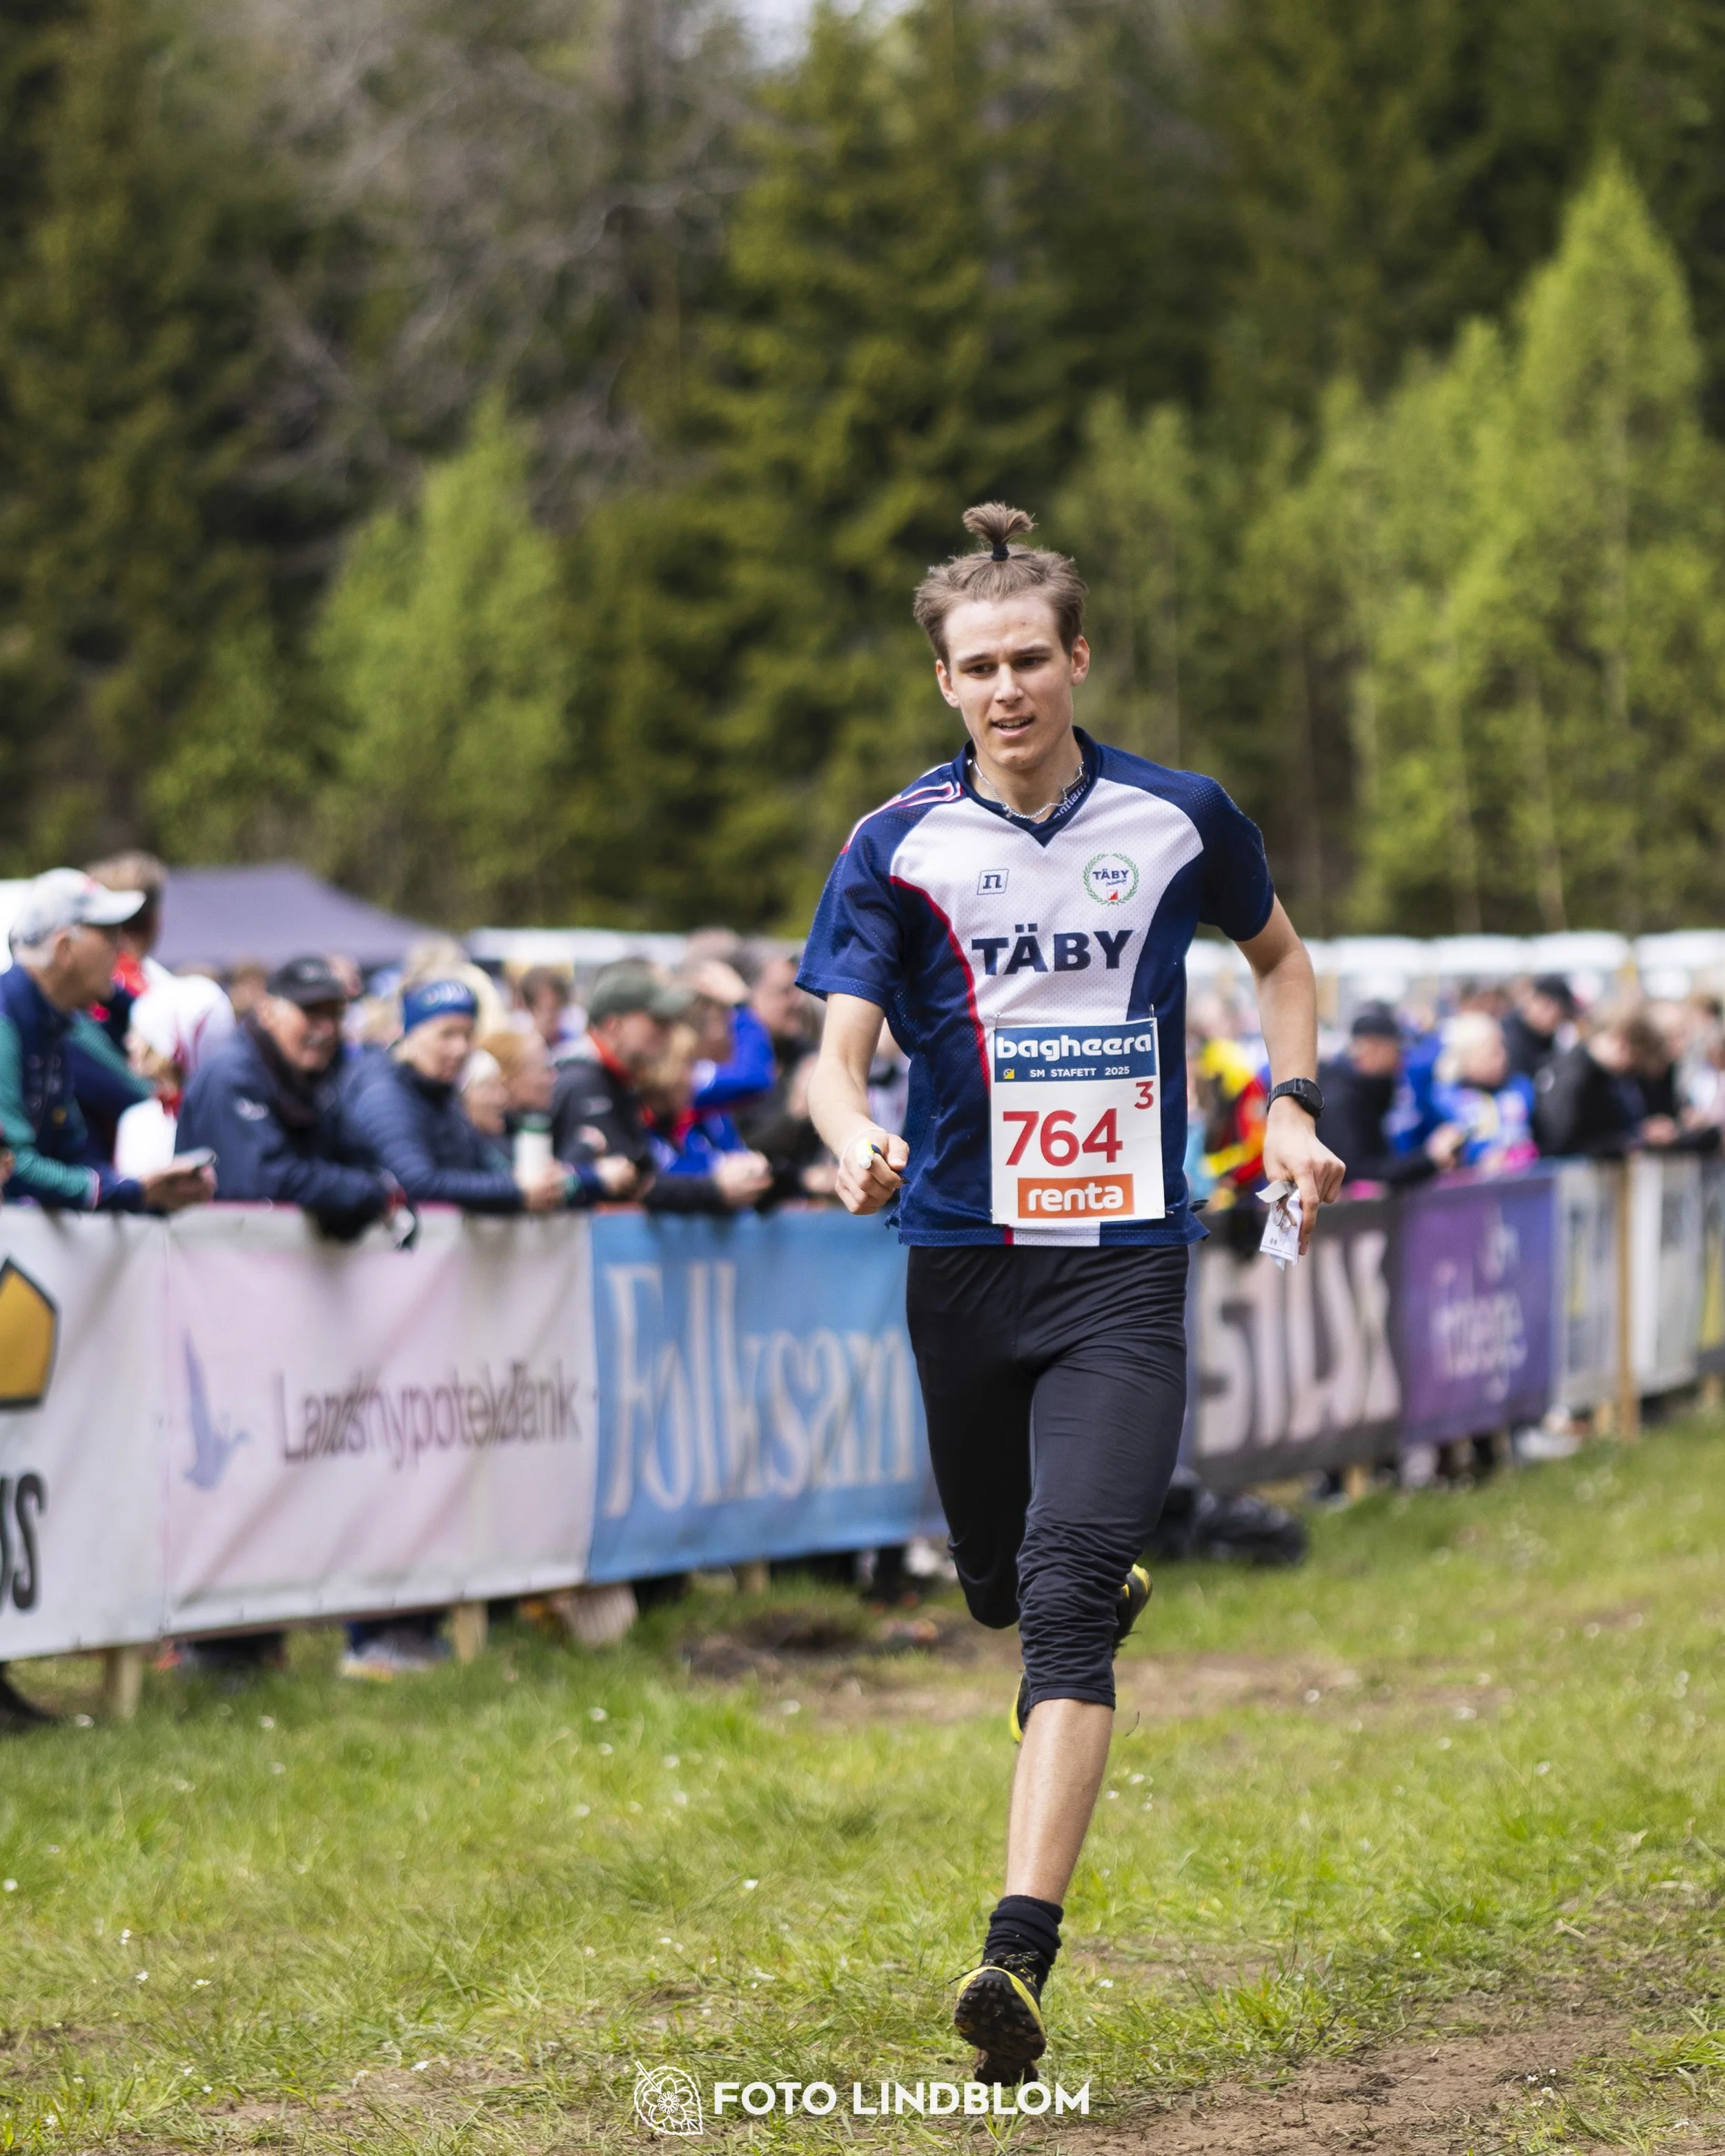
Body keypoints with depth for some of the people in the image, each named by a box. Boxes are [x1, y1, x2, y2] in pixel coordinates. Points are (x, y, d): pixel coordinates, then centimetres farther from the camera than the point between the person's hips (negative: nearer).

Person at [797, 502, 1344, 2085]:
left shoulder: (1181, 819, 2)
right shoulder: (899, 847, -2)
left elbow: (1280, 955, 21)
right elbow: (840, 1049, -9)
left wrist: (1293, 1105, 6)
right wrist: (856, 1143, -31)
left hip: (1127, 1264, -2)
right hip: (963, 1258, 2)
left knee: (1065, 1593, -17)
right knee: (1001, 1586, 15)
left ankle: (1020, 1952, -24)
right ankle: (1119, 1579, 54)